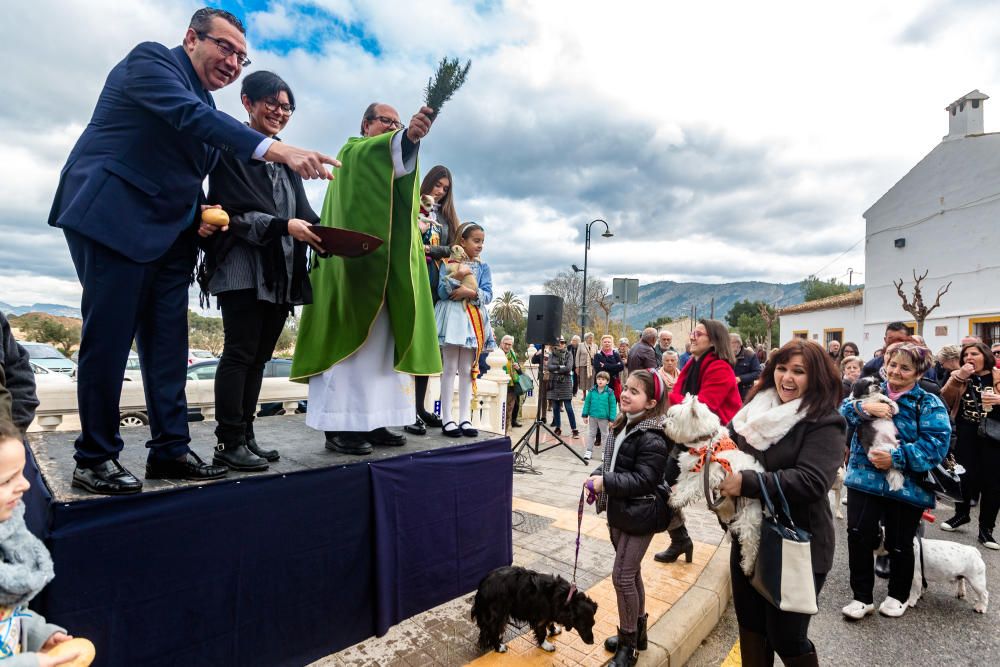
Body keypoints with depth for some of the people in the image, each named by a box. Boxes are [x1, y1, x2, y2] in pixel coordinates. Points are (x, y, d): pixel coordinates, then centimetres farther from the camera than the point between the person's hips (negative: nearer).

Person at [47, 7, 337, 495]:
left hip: (168, 233, 7)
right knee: (108, 338, -4)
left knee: (168, 344, 4)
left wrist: (200, 211, 2)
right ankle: (95, 459, 8)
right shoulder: (151, 59, -3)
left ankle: (170, 450, 11)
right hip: (113, 219, -7)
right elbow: (192, 117, -24)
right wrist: (278, 151, -34)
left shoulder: (206, 105, 18)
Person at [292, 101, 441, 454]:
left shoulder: (395, 165, 29)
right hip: (357, 265, -8)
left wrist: (413, 228, 8)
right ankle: (339, 426, -9)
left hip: (387, 268, 9)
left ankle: (371, 422, 7)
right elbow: (388, 151, -23)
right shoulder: (353, 152, 3)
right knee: (351, 341, -12)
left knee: (381, 343, 4)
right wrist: (409, 136, -41)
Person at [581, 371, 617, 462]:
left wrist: (612, 419, -11)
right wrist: (585, 415, 0)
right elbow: (587, 402, 1)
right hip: (592, 416, 2)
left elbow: (613, 406, -8)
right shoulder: (592, 390, -5)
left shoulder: (609, 392, -11)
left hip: (604, 418, -2)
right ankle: (589, 451, 24)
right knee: (592, 434, 15)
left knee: (604, 434, 13)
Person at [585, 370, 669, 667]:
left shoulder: (651, 438, -22)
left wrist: (606, 483, -25)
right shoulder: (622, 426, 6)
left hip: (639, 515, -9)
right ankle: (636, 631, 38)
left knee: (622, 576, -2)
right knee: (631, 572, 21)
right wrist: (597, 476, -2)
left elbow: (644, 480, -26)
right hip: (619, 511, 9)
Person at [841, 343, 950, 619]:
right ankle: (862, 597, 14)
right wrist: (864, 408, -25)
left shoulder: (929, 404, -4)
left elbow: (936, 443, -15)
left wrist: (896, 458, -24)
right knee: (858, 536, -4)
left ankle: (897, 596, 37)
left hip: (907, 486, -1)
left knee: (900, 544, 13)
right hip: (865, 478, 2)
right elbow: (843, 410, -5)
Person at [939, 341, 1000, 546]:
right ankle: (961, 514, 30)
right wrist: (959, 378, -16)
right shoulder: (958, 376, 4)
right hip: (966, 435, 1)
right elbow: (945, 401, -7)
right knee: (964, 476, 7)